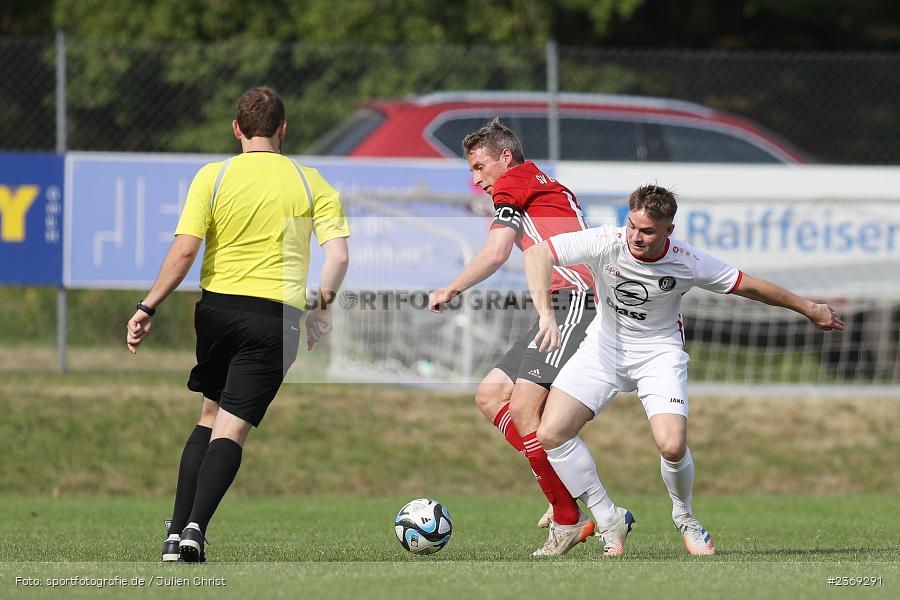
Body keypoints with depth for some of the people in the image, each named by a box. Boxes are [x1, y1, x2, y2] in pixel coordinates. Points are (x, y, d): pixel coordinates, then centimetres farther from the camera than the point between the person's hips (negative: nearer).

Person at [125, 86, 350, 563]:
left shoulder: (213, 177, 0)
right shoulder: (310, 182, 3)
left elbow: (184, 250, -7)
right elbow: (338, 256, -3)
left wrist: (148, 309, -2)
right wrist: (321, 305, 11)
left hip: (217, 305, 1)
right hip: (276, 317, -1)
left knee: (209, 417, 19)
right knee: (232, 429, -1)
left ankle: (177, 531, 14)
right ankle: (196, 528, -18)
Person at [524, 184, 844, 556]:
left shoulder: (687, 263, -21)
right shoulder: (606, 243, -24)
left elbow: (748, 286, -6)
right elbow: (537, 253, -29)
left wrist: (809, 310, 4)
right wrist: (545, 313, -43)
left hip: (659, 352, -1)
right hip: (605, 345, 2)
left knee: (672, 446, -22)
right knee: (551, 434, -13)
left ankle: (684, 516, 12)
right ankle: (609, 522, 4)